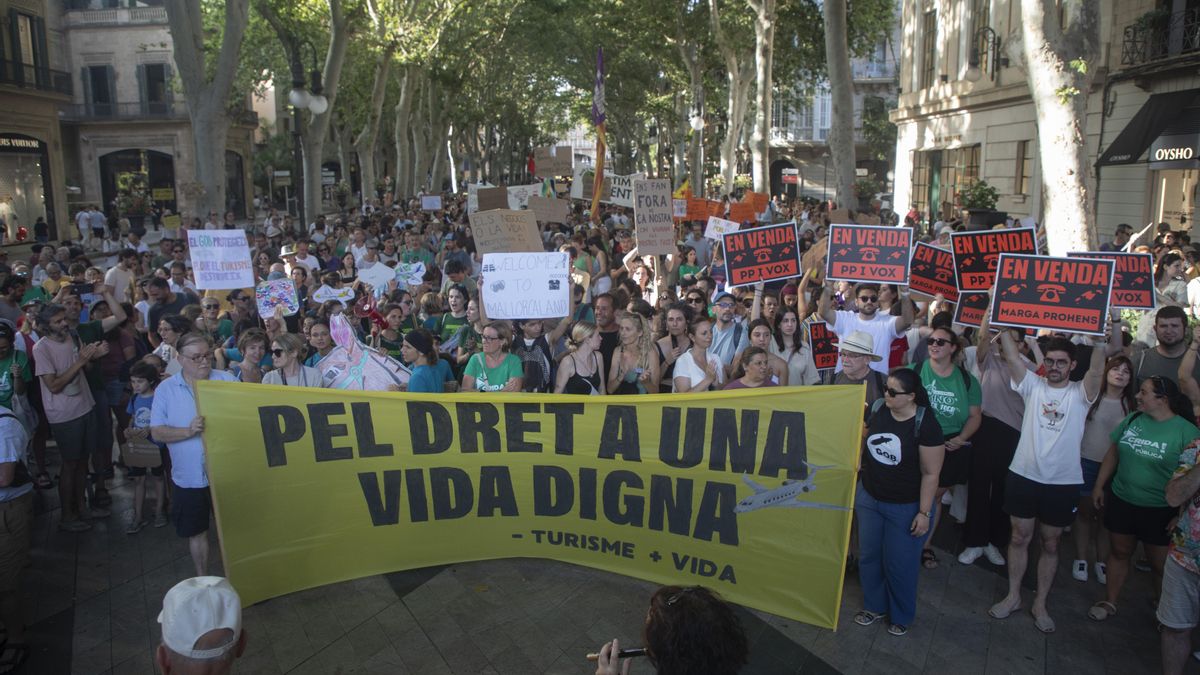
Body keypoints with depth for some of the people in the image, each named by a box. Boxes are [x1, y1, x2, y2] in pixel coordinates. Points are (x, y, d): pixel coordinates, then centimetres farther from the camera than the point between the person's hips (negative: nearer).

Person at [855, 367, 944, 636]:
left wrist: (924, 513, -17)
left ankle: (901, 616, 33)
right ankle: (875, 606, 38)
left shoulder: (926, 425, -22)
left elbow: (931, 473, -18)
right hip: (869, 498, 5)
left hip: (905, 507, -5)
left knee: (899, 564, 10)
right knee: (869, 556, 17)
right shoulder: (878, 409, -7)